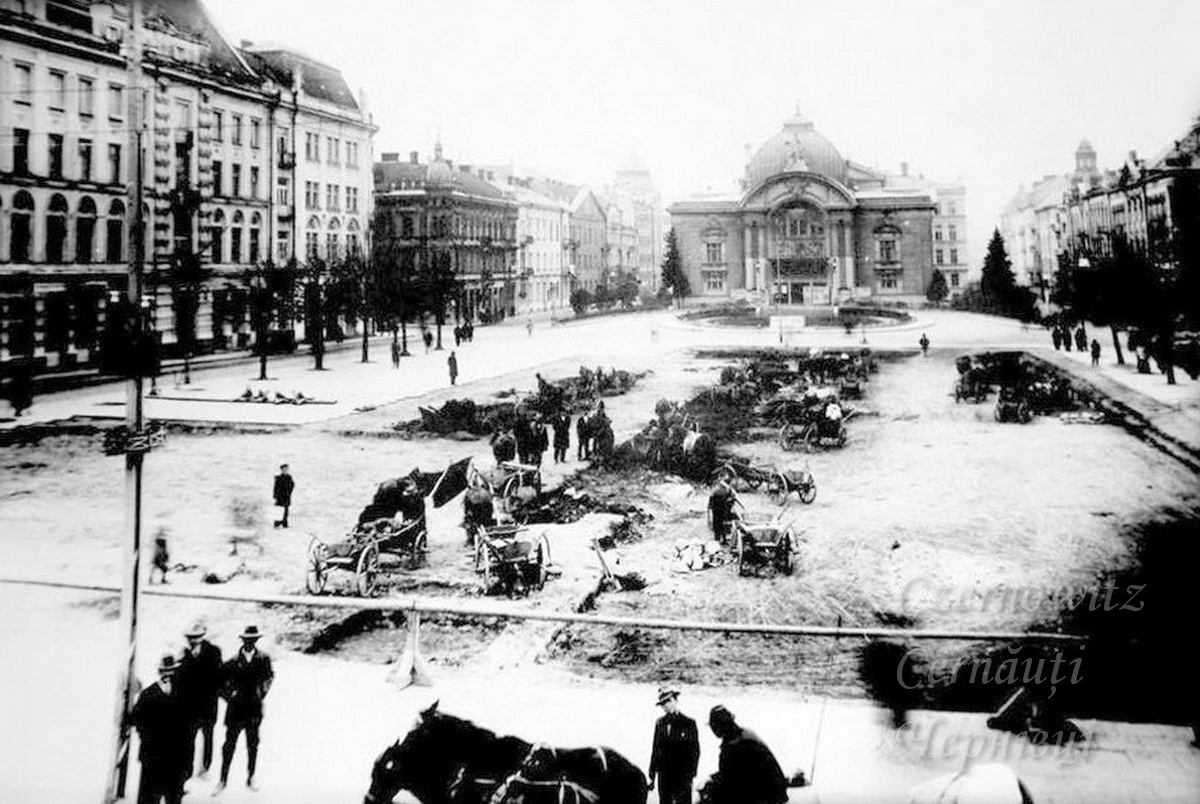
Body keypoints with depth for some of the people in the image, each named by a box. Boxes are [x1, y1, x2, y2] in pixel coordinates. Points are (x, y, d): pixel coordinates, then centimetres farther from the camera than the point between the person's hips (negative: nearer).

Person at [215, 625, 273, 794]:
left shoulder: (263, 659, -2)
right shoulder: (233, 661, -8)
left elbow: (269, 677, 14)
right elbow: (221, 681, 3)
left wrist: (261, 694, 7)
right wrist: (229, 696, -2)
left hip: (254, 708, 1)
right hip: (236, 707, -1)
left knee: (252, 745, 9)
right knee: (229, 745, 3)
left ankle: (250, 779, 21)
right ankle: (223, 780, 13)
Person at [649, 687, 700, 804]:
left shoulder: (689, 723, -5)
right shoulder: (660, 723, 6)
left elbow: (695, 752, -5)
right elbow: (655, 749, 10)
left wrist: (690, 776, -10)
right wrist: (652, 775, 8)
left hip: (682, 777, -4)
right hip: (664, 776, 4)